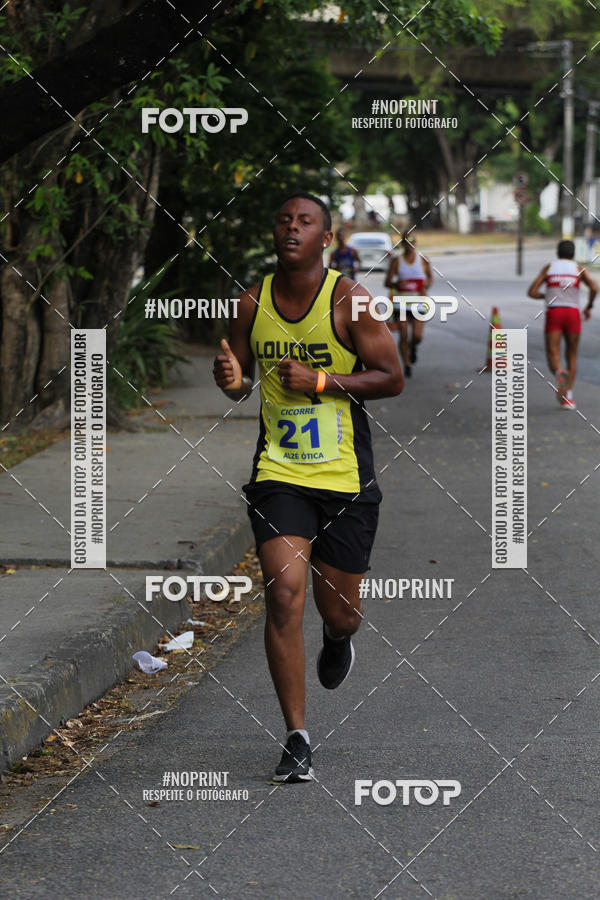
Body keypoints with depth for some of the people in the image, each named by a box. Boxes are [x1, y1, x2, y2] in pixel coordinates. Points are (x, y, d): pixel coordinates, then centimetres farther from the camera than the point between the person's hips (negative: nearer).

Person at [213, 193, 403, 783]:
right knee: (284, 593, -15)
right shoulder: (253, 302, 3)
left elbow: (391, 379, -7)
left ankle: (337, 638, 49)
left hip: (346, 478, -1)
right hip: (278, 474, 1)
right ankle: (296, 740, -8)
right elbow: (240, 379, 15)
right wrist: (233, 381, -9)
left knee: (339, 612, 8)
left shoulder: (349, 300, -8)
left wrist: (319, 380, -18)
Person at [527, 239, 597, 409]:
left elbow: (531, 292, 6)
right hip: (573, 313, 1)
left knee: (553, 356, -5)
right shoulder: (579, 269, 9)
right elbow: (594, 288, -8)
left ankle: (559, 373, -41)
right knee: (572, 356, 16)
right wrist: (589, 307, 8)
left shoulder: (548, 268, 11)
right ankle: (568, 397, 5)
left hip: (553, 313, -1)